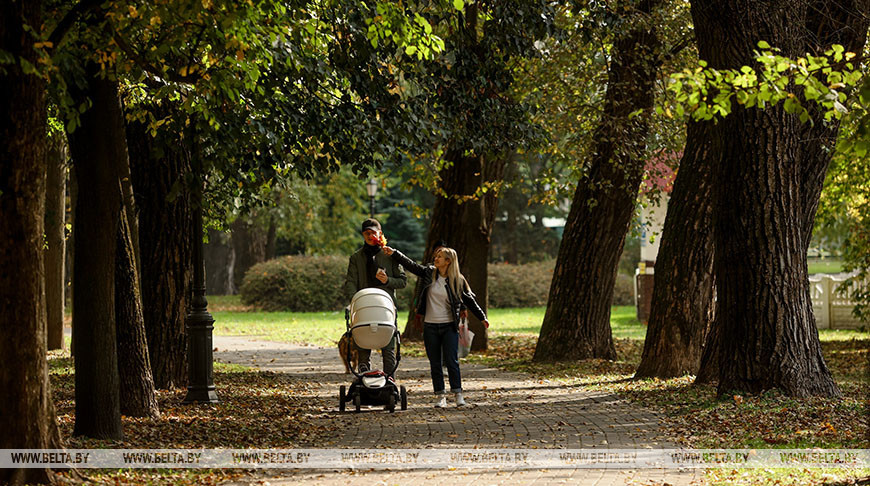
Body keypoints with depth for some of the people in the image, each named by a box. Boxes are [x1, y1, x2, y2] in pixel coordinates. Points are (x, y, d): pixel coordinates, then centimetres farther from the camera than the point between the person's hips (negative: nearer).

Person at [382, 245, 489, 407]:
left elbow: (469, 300, 6)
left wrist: (482, 317, 6)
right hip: (430, 326, 2)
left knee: (452, 361, -7)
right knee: (435, 363, 4)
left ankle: (458, 394, 2)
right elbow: (410, 264, 3)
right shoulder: (429, 273, 4)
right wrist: (393, 253, -5)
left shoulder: (458, 280, -1)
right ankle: (440, 396, 9)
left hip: (449, 326, -2)